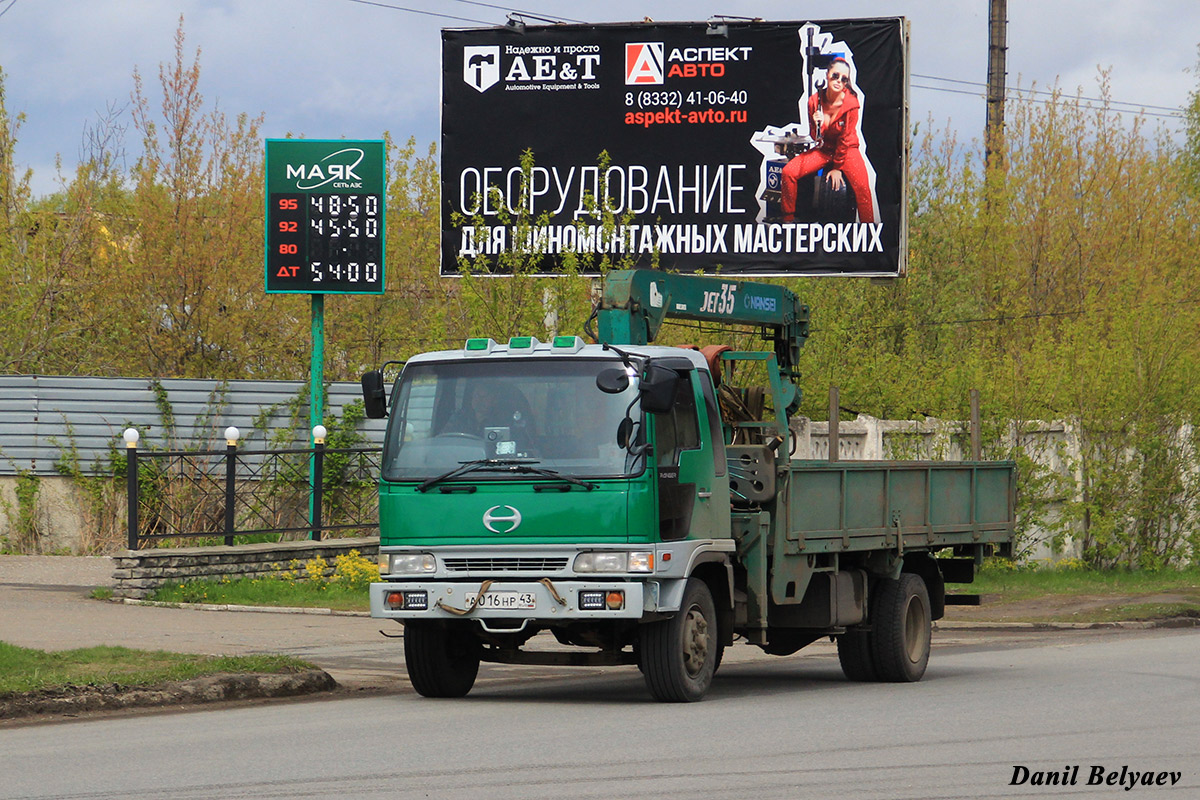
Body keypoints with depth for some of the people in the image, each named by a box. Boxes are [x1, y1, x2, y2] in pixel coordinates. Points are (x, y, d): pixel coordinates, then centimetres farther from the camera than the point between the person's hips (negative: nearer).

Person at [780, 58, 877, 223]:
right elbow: (815, 137, -1)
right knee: (788, 172, -14)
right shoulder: (815, 101, -8)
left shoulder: (851, 103, -18)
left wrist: (838, 168, -9)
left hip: (847, 150, -4)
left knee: (861, 185, -30)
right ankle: (789, 220, 3)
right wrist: (817, 125, -24)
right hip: (824, 149, 4)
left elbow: (845, 138, -12)